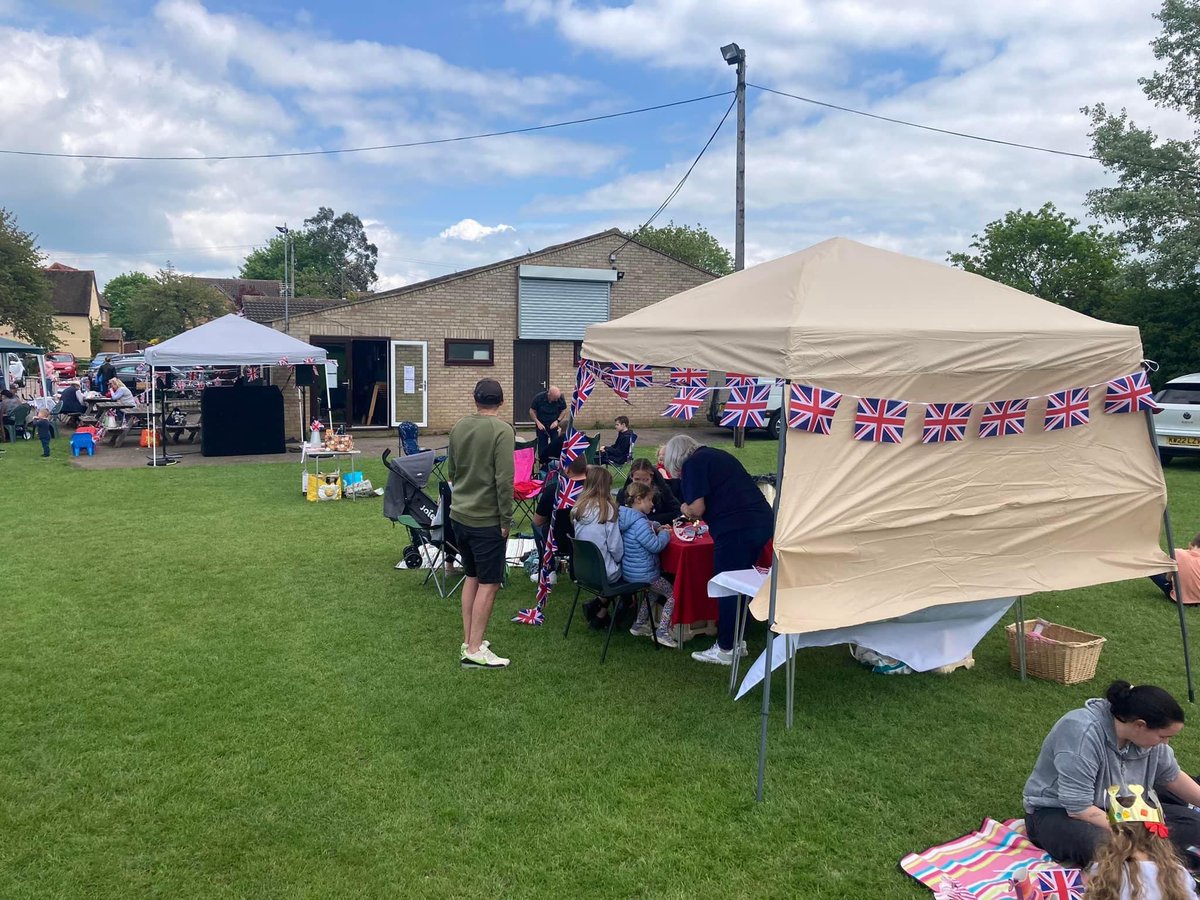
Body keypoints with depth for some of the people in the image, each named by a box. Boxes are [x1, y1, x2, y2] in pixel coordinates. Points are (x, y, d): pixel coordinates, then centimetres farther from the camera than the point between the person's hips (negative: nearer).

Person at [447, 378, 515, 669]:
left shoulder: (458, 427, 6)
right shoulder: (502, 430, -14)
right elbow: (504, 480, -18)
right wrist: (506, 520, -11)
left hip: (459, 515, 7)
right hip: (486, 519, -7)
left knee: (471, 576, 17)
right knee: (489, 583, 1)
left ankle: (468, 641, 23)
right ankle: (474, 650, 3)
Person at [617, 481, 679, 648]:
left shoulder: (626, 516, 5)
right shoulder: (639, 523, -27)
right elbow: (655, 546, -24)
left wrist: (657, 528, 8)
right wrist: (665, 534, -6)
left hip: (629, 570, 10)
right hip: (643, 574, -10)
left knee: (652, 592, 32)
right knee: (673, 594, 5)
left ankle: (639, 625, 35)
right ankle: (662, 632, 3)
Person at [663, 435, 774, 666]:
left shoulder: (693, 464, -1)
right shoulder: (716, 455, 25)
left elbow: (697, 509, -8)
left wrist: (685, 509, 13)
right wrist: (692, 512, 29)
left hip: (736, 528, -8)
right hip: (763, 521, 8)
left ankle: (725, 650, 11)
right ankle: (737, 640, 27)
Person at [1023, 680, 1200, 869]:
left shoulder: (1144, 733, -7)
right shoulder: (1082, 732, -31)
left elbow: (1172, 776, 12)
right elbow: (1078, 807, -29)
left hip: (1110, 808, 8)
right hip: (1057, 811, -8)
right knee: (1103, 847, -39)